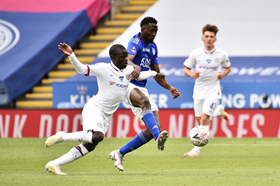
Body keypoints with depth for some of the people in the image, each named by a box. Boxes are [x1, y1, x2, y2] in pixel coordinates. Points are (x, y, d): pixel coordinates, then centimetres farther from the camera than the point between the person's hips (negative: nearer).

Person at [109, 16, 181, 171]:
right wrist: (135, 67, -49)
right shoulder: (136, 42, -7)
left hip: (142, 88, 8)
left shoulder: (153, 47, 17)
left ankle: (119, 153, 8)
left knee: (155, 128, -3)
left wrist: (169, 87, 13)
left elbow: (156, 73, 25)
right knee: (145, 101, -41)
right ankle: (159, 138, -61)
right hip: (128, 85, -8)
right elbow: (127, 60, -27)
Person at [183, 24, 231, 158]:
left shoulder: (221, 55, -5)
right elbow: (186, 70, 3)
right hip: (199, 90, 3)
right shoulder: (196, 53, -4)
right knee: (200, 120, 8)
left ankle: (196, 150, -14)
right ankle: (218, 111, 39)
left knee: (204, 119, -15)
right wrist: (192, 75, -19)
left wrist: (223, 74, -9)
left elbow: (228, 68, 13)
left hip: (213, 90, -3)